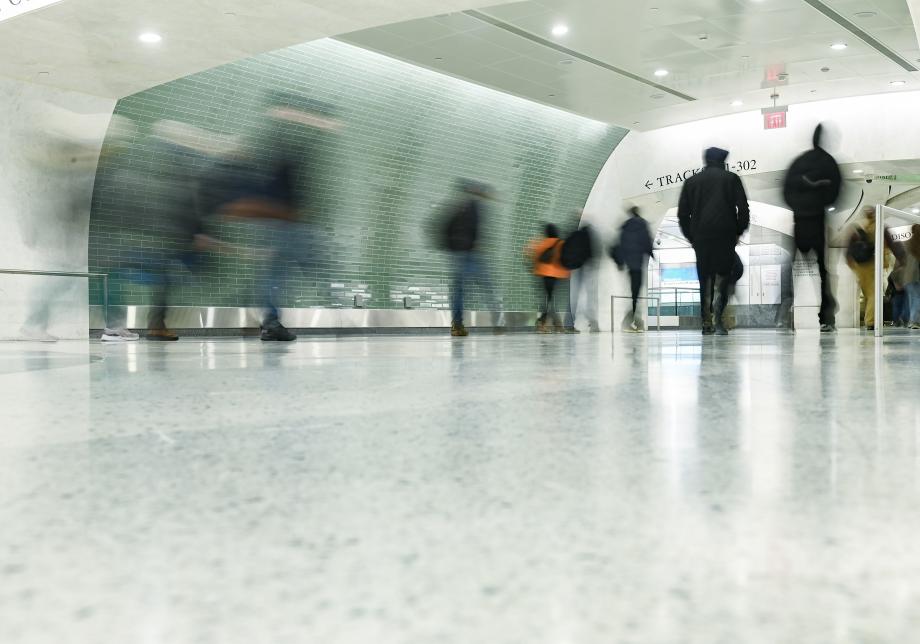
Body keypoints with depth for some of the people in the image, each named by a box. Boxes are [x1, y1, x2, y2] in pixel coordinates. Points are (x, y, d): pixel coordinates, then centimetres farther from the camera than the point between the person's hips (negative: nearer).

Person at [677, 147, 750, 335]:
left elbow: (683, 214, 11)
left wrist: (691, 237, 16)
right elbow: (743, 208, 0)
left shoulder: (692, 181, 14)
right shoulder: (731, 178, 8)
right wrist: (739, 231, 10)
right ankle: (718, 317, -22)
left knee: (705, 277, 8)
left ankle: (706, 322, 6)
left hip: (700, 235, 2)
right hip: (725, 234, -2)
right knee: (723, 273, 1)